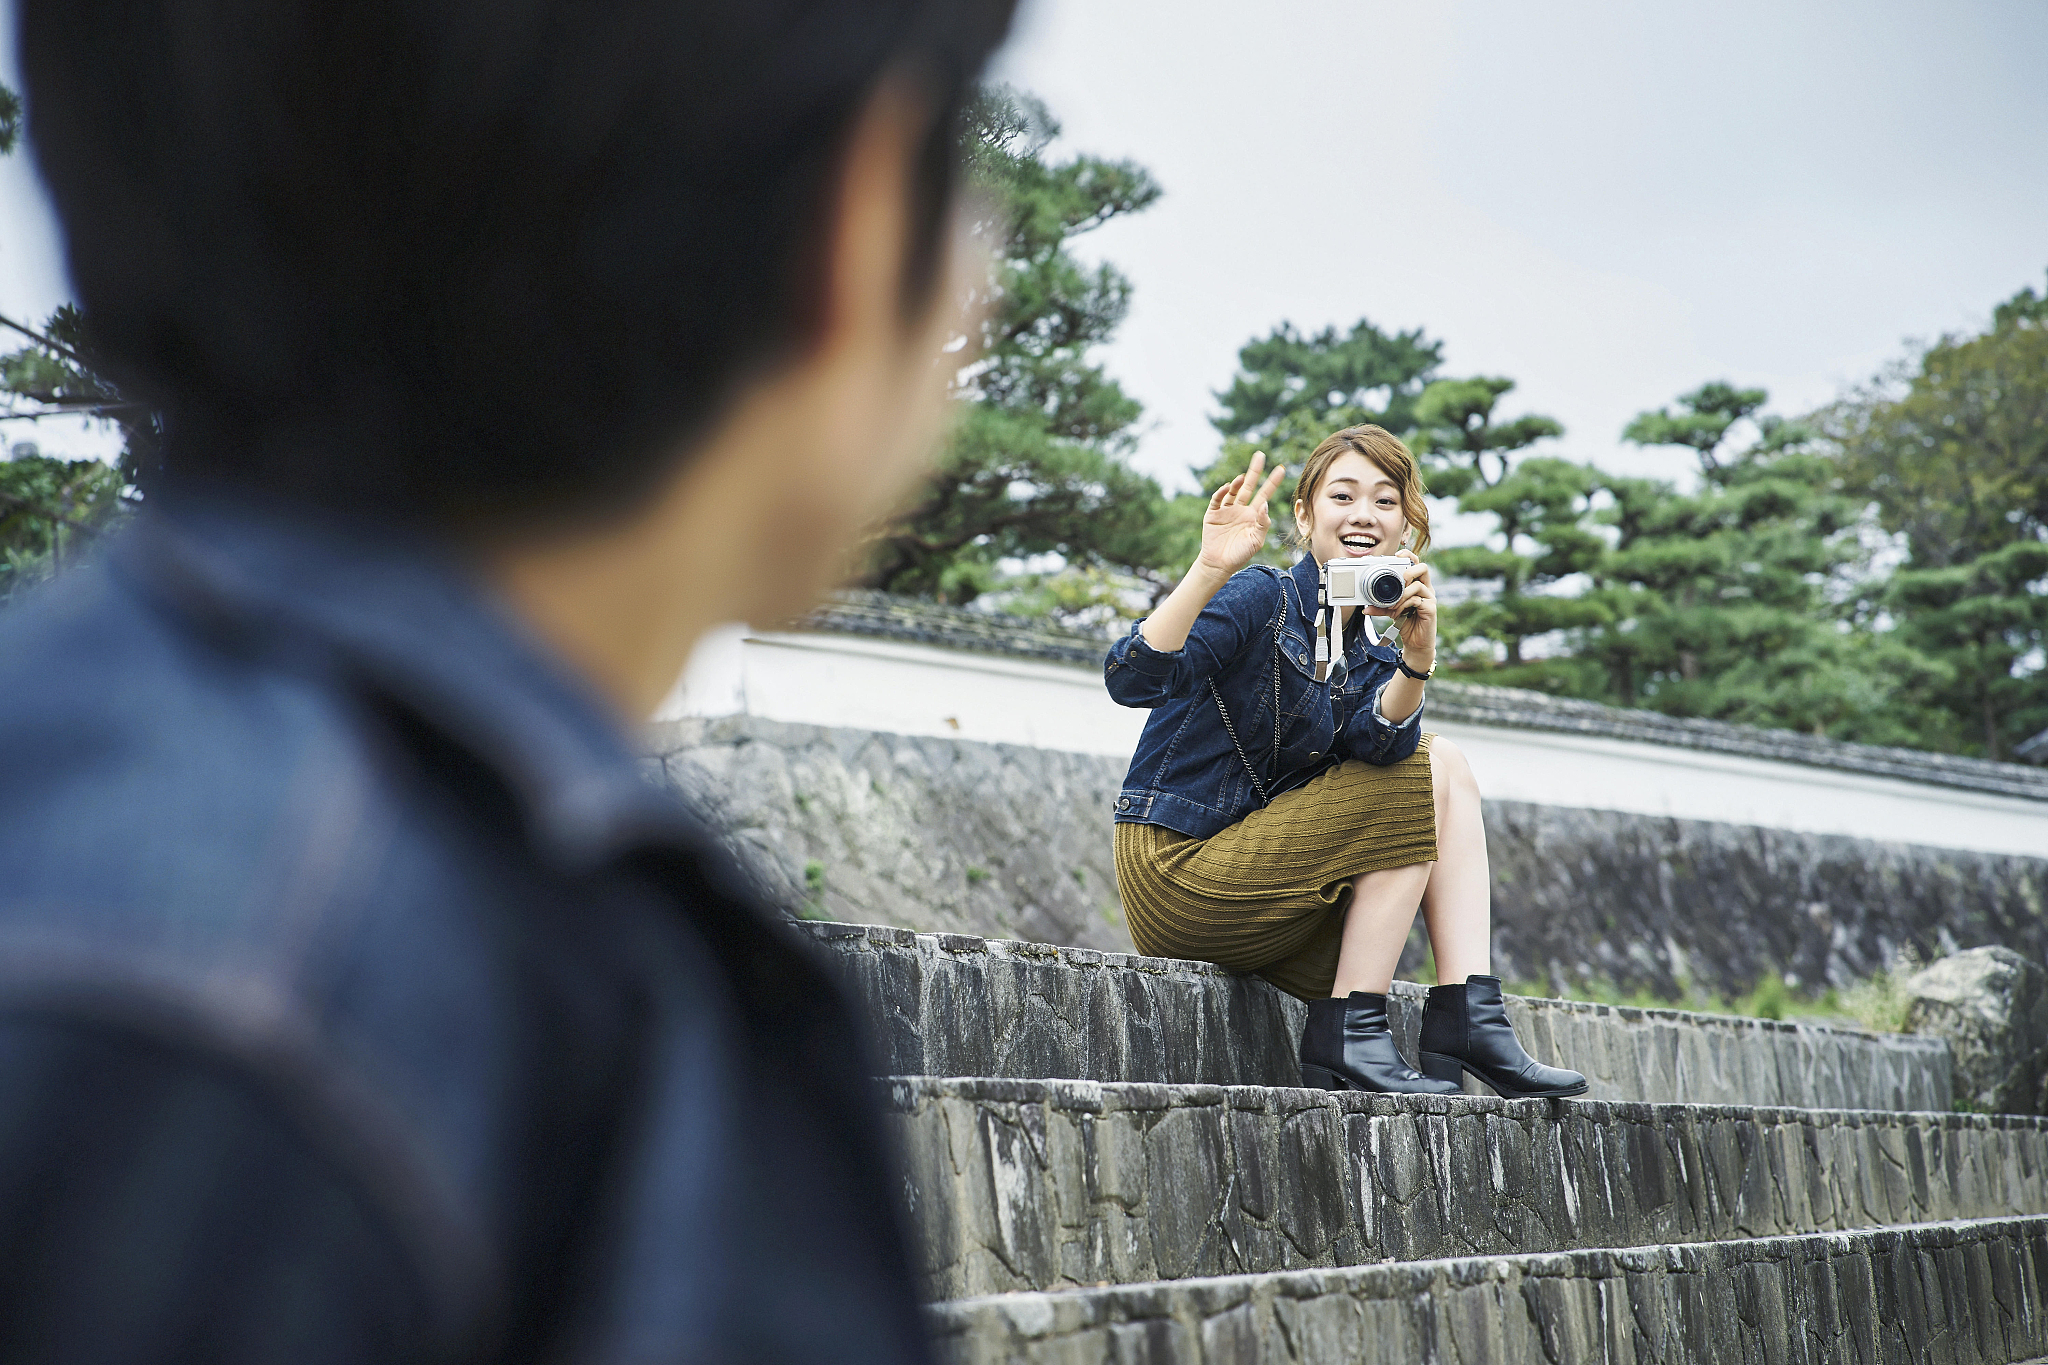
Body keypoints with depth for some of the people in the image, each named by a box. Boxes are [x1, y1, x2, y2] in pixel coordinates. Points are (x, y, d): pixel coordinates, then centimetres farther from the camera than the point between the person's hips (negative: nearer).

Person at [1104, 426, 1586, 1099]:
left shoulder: (1368, 656, 13)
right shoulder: (1262, 597, -10)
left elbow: (1375, 741, -13)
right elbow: (1131, 679, -28)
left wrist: (1417, 654, -31)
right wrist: (1210, 568, -40)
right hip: (1177, 872, -8)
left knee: (1447, 765, 1)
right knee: (1422, 780, -10)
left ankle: (1467, 1019, -7)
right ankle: (1349, 1036, -11)